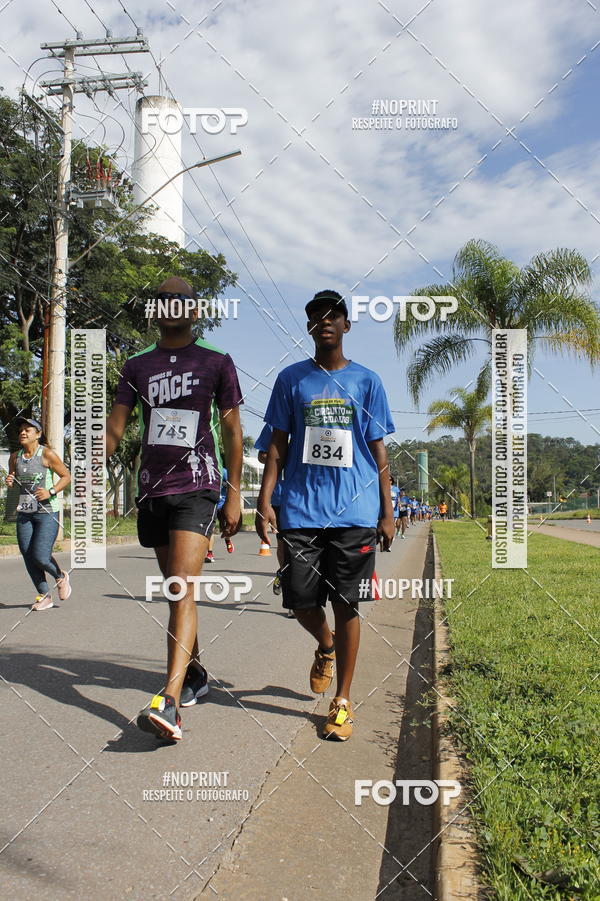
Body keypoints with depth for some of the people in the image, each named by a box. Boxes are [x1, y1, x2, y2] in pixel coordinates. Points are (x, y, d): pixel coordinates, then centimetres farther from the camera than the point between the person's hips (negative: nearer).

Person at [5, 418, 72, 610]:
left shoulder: (47, 454, -7)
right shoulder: (15, 457, 8)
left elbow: (66, 476, -2)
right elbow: (12, 481, 22)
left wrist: (51, 491, -16)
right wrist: (9, 482, -2)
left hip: (47, 513, -5)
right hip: (24, 513, 5)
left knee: (40, 556, -12)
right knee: (28, 557, 4)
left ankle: (61, 577, 20)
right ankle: (44, 596, 19)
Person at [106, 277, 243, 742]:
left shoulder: (217, 363, 4)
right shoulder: (137, 367, 13)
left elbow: (232, 432, 4)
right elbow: (115, 428, 9)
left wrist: (234, 495, -2)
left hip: (197, 489, -4)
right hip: (152, 490, 5)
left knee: (183, 589, -18)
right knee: (176, 590, 13)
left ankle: (170, 703, -24)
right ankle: (196, 673, 31)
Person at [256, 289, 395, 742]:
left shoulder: (366, 381, 8)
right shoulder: (291, 379, 10)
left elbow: (378, 451, 8)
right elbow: (278, 445, 9)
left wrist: (387, 512, 4)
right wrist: (265, 501, 0)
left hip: (355, 512, -1)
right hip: (301, 510, 1)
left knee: (346, 604, 1)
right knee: (302, 601, 2)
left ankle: (343, 702, 15)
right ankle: (326, 647, 37)